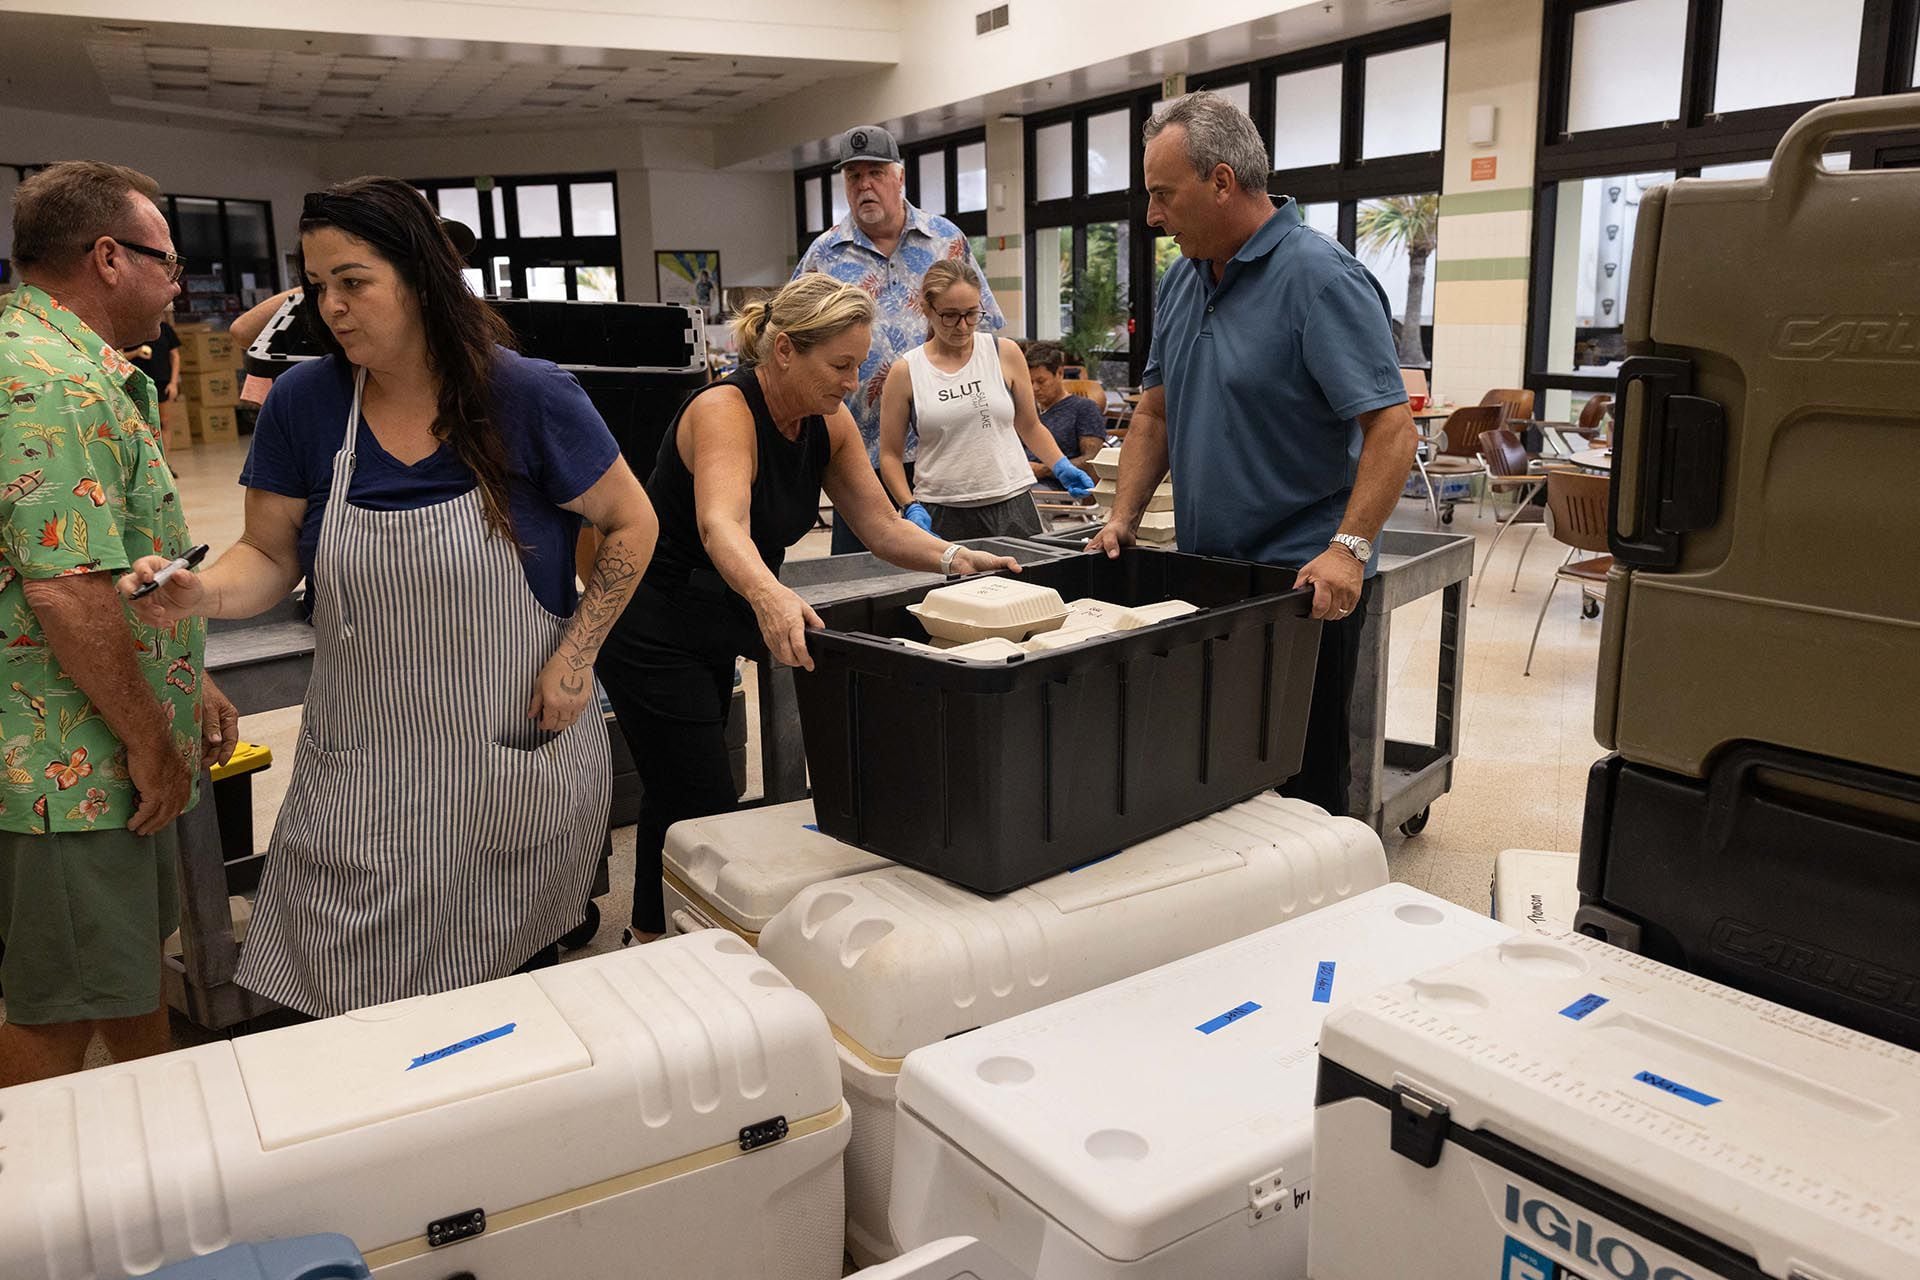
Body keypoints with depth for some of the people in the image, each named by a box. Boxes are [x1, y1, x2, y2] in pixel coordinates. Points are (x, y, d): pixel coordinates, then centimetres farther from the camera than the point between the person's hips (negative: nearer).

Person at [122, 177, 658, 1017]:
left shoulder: (527, 397, -11)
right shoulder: (301, 404, -4)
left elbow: (630, 523, -1)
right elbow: (271, 556, 3)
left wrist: (575, 654, -8)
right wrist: (205, 592, -19)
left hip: (518, 760, -1)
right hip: (364, 775, 2)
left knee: (520, 975, 14)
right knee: (348, 1023, 4)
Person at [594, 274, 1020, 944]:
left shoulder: (828, 421, -3)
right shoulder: (724, 409, -27)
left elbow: (882, 525, -2)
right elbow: (721, 525, -45)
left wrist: (954, 558, -21)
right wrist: (769, 596, -65)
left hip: (711, 629, 8)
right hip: (651, 629, -8)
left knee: (676, 792, 22)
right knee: (708, 812, -7)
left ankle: (651, 936, 41)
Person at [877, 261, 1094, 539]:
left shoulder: (1005, 354, 4)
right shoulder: (905, 372, 1)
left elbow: (1030, 427, 15)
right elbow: (890, 454, 5)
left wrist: (1061, 468, 0)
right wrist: (911, 507, -9)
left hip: (1011, 507, 1)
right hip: (940, 515, -1)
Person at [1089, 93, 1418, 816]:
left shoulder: (1320, 280, -14)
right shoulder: (1181, 281, 10)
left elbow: (1392, 428, -20)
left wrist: (1349, 549, -29)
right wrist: (1122, 520, 5)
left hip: (1305, 583, -7)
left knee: (1300, 779, 3)